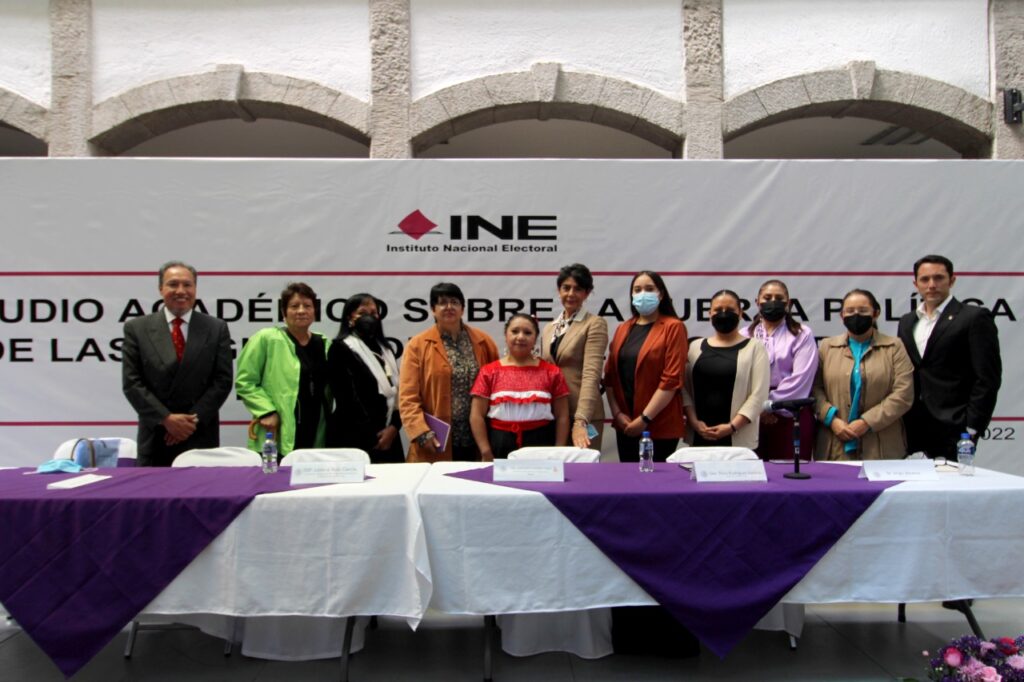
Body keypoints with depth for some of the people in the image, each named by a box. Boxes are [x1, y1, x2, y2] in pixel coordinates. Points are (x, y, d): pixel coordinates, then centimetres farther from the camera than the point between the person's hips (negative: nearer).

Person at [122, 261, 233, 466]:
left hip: (201, 436, 0)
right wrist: (166, 418, -10)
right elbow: (132, 383, -1)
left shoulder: (217, 329, 4)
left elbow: (223, 380, 0)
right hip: (154, 439, 0)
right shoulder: (137, 328, 3)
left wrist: (193, 419, -9)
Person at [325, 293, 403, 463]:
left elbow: (397, 390, 11)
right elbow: (346, 398, -8)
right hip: (355, 438, -5)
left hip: (387, 436, 5)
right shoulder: (341, 349, -2)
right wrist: (373, 434, -9)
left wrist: (394, 426, -5)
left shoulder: (384, 349, 17)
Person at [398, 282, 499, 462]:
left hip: (477, 441, 2)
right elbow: (408, 397, -4)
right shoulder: (418, 345, 0)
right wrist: (422, 432, -15)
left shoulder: (483, 341, 8)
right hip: (437, 445, -2)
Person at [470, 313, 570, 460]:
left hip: (541, 445, 0)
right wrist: (486, 454, -6)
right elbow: (477, 416, 1)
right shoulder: (489, 372, 4)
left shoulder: (552, 372, 6)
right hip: (500, 447, 0)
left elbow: (562, 416, 6)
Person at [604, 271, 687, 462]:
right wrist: (617, 413, -4)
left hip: (660, 427, -5)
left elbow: (671, 379, -13)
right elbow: (610, 375, 8)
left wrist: (645, 418, -15)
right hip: (626, 426, 5)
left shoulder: (673, 327, -5)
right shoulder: (623, 329, 11)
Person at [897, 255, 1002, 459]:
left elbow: (988, 379, -7)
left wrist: (972, 430, -11)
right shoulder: (907, 321, 15)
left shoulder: (975, 318, -2)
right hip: (911, 430, 5)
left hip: (952, 430, -5)